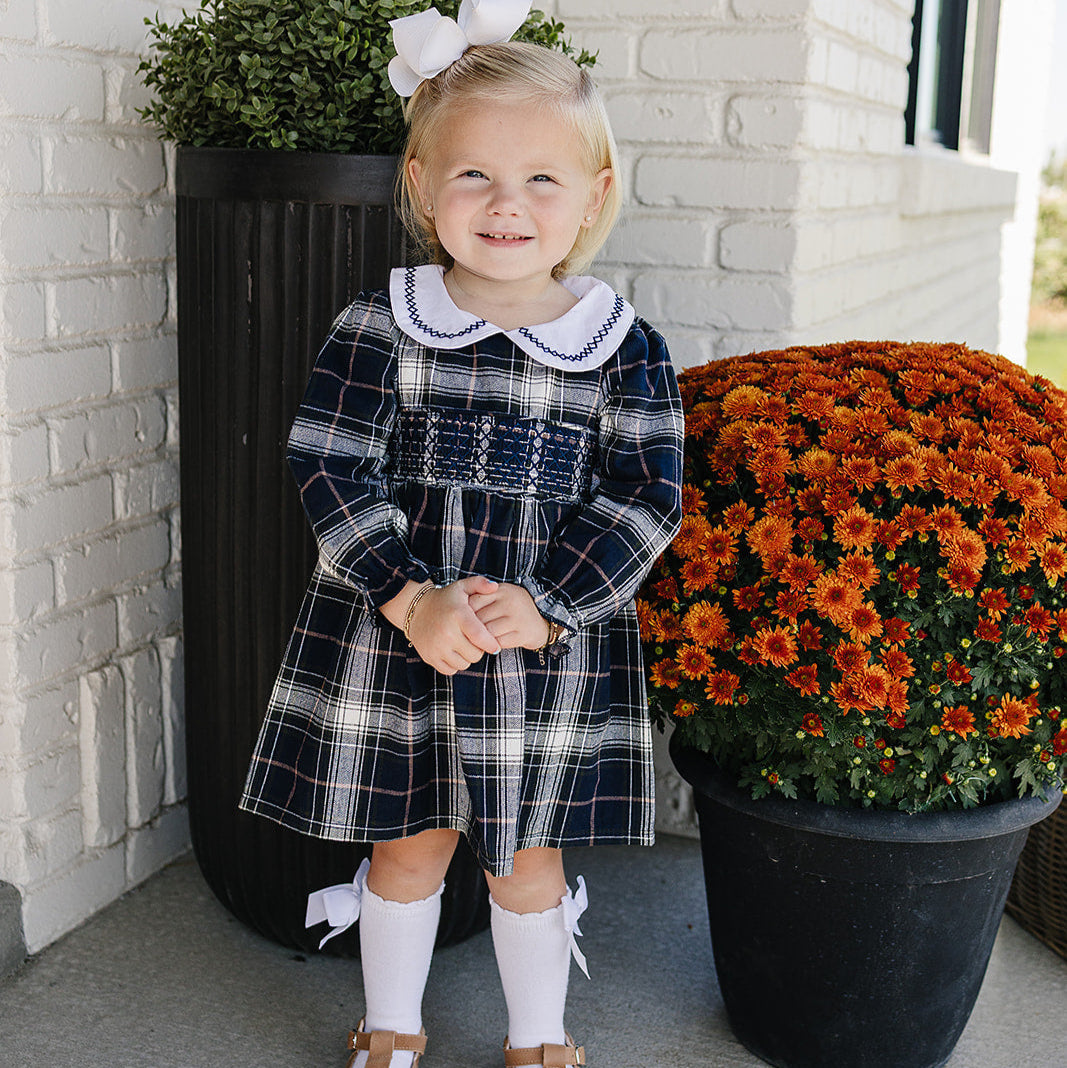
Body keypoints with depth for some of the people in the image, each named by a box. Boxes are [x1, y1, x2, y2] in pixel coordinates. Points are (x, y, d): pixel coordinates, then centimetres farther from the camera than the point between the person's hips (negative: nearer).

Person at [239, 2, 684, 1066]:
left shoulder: (625, 348, -3)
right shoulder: (378, 328, -5)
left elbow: (643, 498, -5)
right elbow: (333, 474, -8)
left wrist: (544, 604, -16)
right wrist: (413, 598, -19)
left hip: (555, 649, 0)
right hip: (392, 641, 0)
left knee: (526, 855, 15)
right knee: (406, 847, 15)